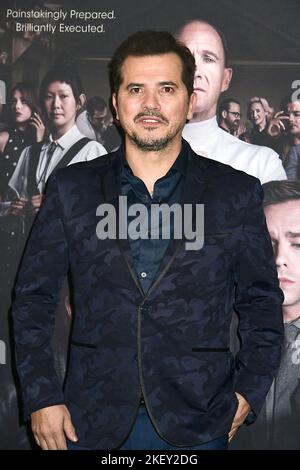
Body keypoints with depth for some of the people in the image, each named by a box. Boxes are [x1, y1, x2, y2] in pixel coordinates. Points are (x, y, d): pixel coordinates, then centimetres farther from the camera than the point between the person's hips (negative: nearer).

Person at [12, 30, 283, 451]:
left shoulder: (237, 193, 0)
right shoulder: (71, 190, 1)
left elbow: (262, 302, 7)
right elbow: (33, 298, 4)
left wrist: (248, 392, 0)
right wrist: (42, 397, -2)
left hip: (197, 425, 0)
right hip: (92, 422, 1)